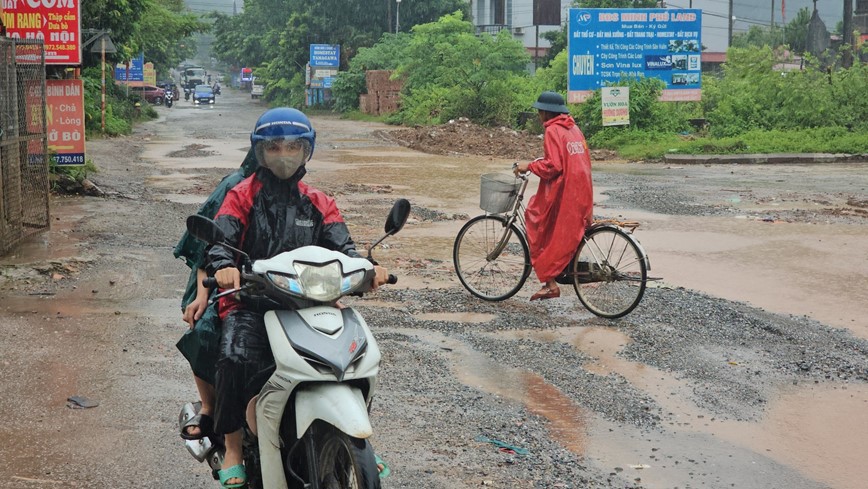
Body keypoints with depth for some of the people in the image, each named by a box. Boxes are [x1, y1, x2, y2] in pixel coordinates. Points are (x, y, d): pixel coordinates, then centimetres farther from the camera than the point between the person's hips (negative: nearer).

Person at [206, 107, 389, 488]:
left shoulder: (318, 204, 17)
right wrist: (224, 266, -32)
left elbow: (340, 244, 3)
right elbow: (221, 236, -8)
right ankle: (233, 449, -15)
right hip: (250, 302, -3)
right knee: (236, 358, -32)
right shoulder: (242, 196, 8)